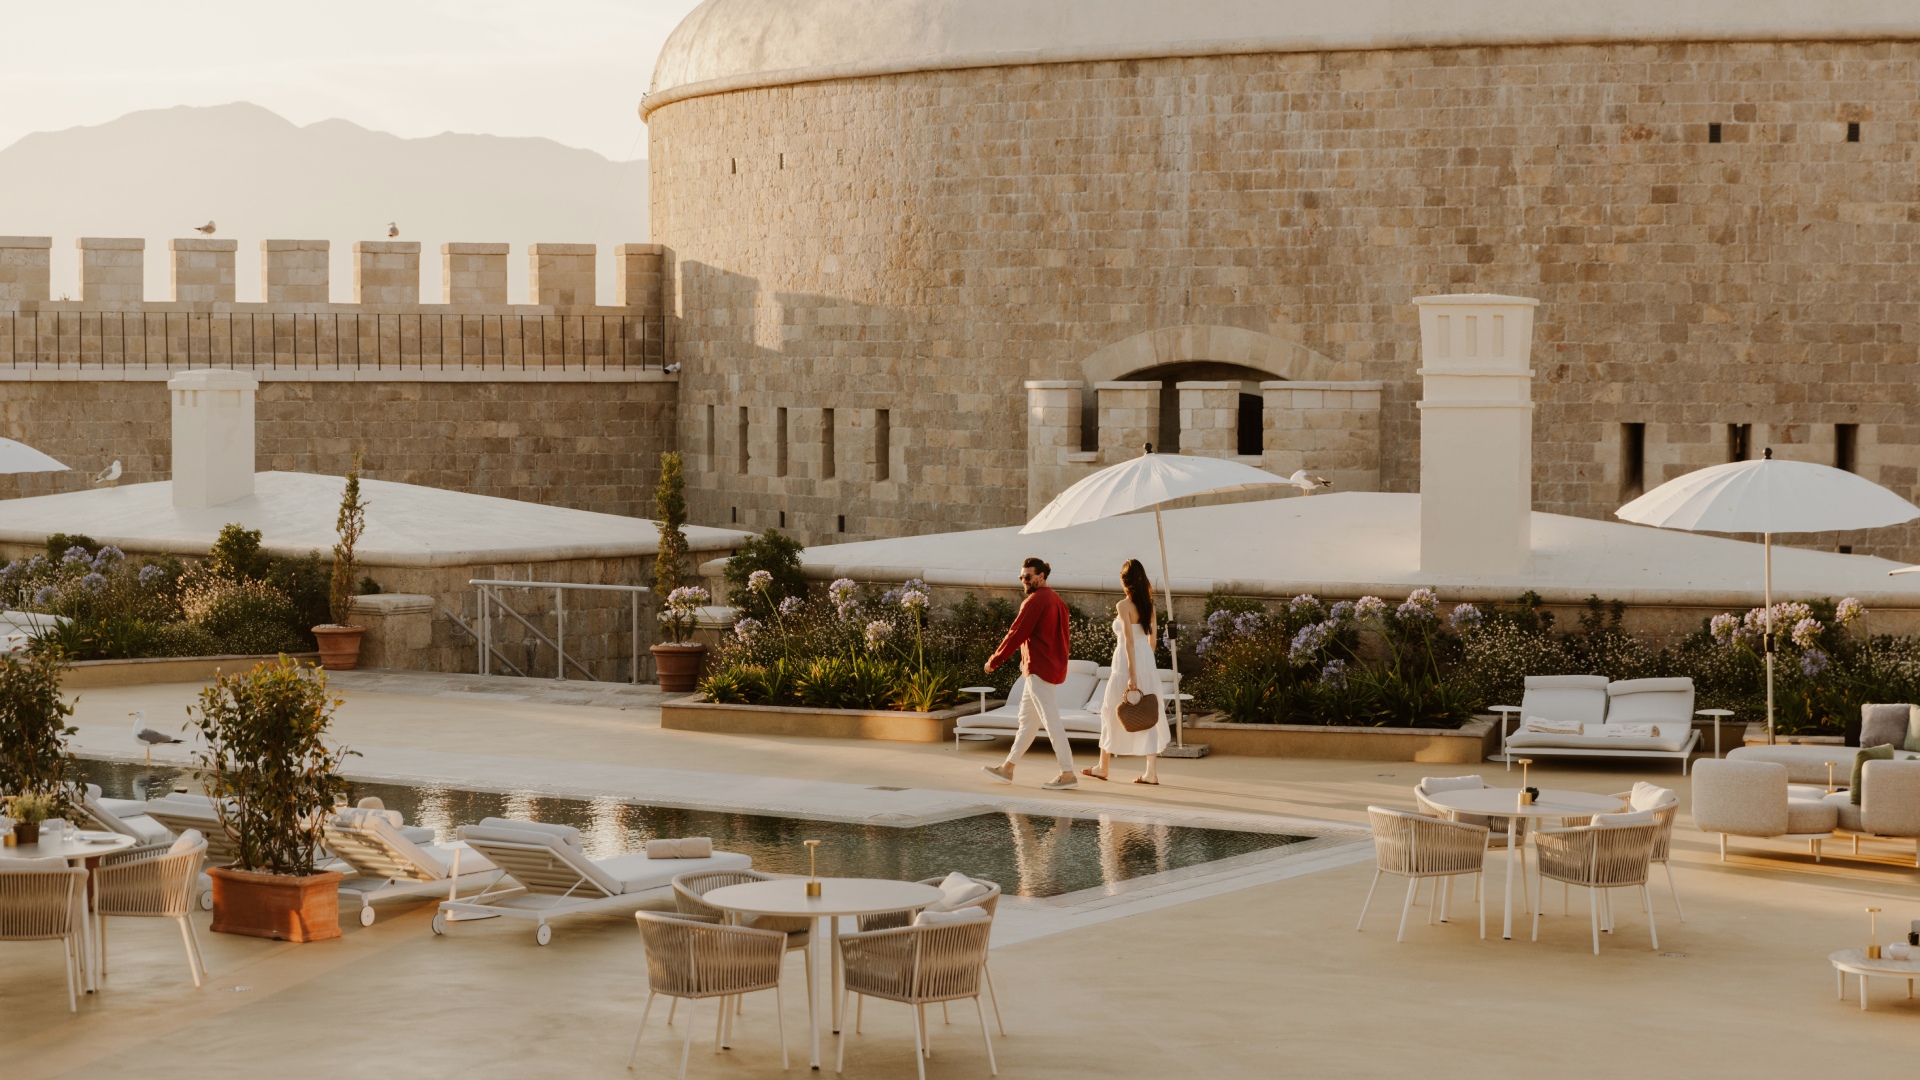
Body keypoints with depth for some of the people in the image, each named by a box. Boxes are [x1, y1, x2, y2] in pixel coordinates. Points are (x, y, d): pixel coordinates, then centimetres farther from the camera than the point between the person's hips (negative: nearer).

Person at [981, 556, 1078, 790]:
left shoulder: (1035, 601, -14)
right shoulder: (1057, 600, 14)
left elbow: (1016, 634, -14)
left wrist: (994, 661, -4)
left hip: (1039, 670, -10)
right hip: (1055, 668, 10)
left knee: (1051, 721, -9)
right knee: (1027, 720, 15)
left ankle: (1068, 774, -9)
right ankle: (1007, 768, 23)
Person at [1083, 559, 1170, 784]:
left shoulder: (1124, 606, -12)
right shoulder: (1149, 605, 8)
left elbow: (1129, 641, -17)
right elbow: (1151, 639, 12)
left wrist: (1132, 675, -20)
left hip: (1128, 661, -6)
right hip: (1148, 661, 6)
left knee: (1112, 714, 9)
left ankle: (1103, 767, 19)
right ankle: (1151, 772, 1)